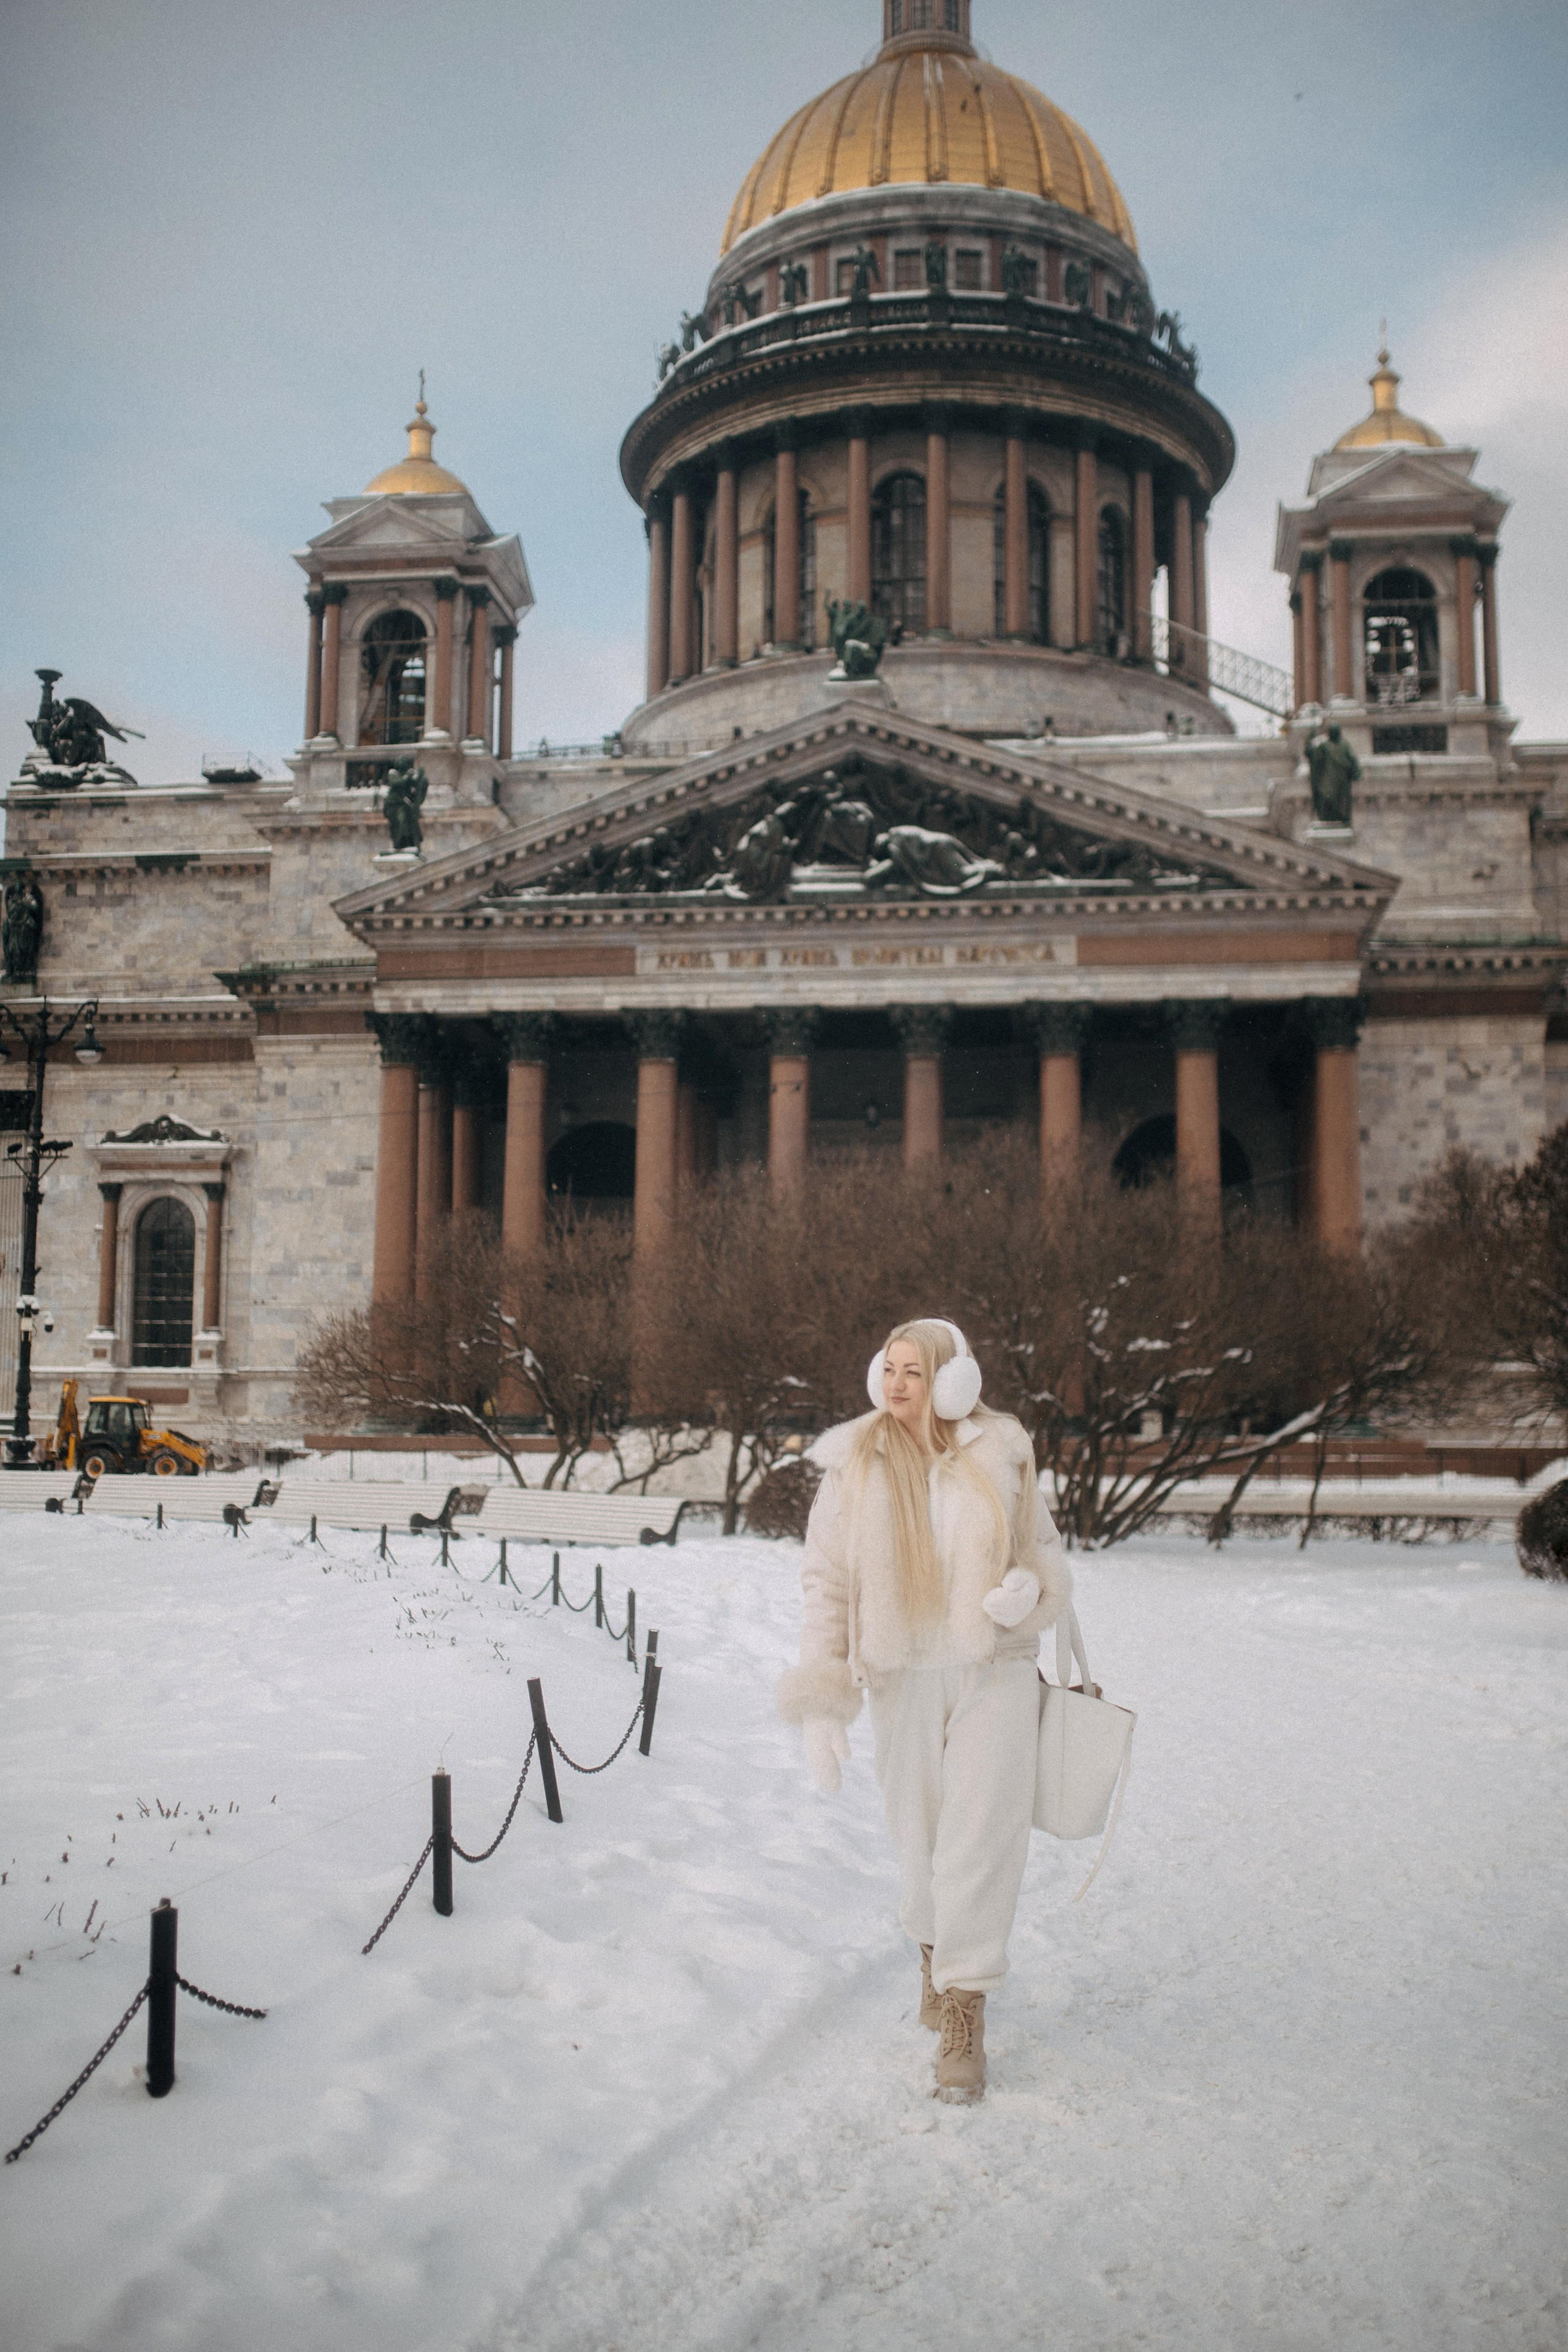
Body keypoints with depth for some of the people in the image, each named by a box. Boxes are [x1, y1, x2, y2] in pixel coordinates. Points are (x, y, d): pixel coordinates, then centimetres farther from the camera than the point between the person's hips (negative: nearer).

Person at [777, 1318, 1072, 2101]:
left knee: (982, 1844, -7)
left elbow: (1045, 1551, 11)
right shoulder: (854, 1468, -2)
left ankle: (963, 2019, 4)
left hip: (995, 1673, -1)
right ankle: (935, 1948, 42)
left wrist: (1029, 1589, -13)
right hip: (906, 1681, 1)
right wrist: (823, 1702, -6)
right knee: (919, 1839, 12)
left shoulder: (1000, 1457, -1)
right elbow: (826, 1583, 0)